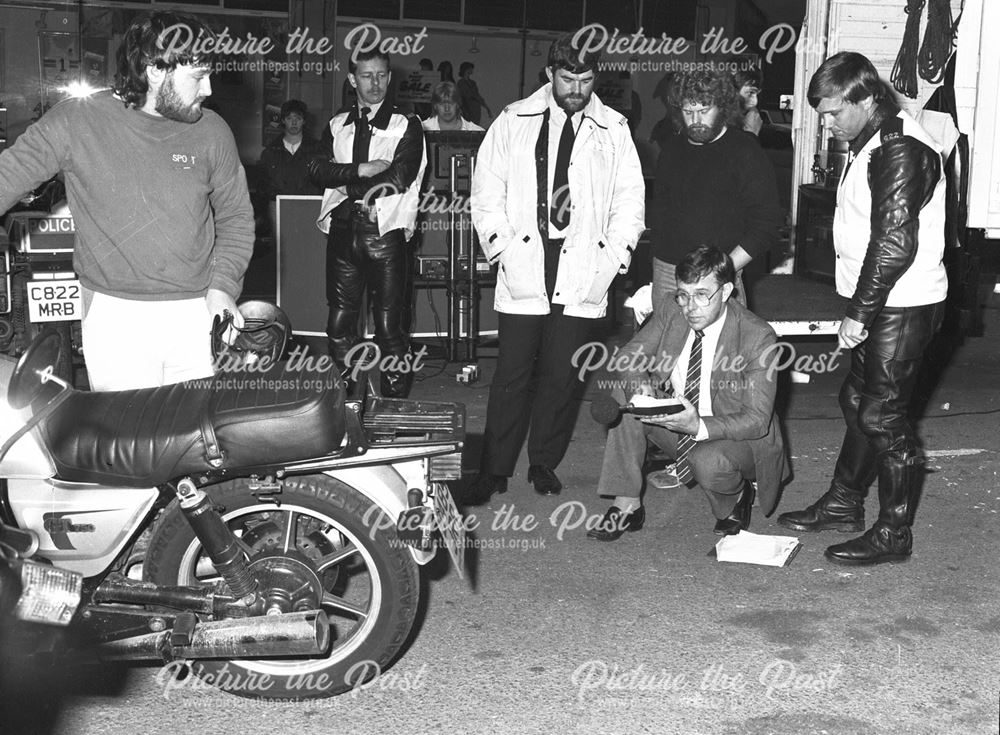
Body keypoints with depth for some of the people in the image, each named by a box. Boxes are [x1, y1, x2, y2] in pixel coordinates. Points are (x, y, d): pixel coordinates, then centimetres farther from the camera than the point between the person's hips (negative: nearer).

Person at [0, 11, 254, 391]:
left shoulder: (212, 131, 1)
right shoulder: (75, 121, -5)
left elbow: (235, 216, 10)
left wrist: (223, 284, -3)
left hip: (198, 311, 2)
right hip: (114, 313, -2)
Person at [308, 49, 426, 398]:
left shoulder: (406, 126, 4)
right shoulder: (337, 126, 15)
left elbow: (402, 176, -10)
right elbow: (318, 168, 1)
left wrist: (346, 185, -5)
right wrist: (361, 170, -12)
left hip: (385, 231, -4)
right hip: (343, 229, 4)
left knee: (390, 325, -4)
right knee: (340, 321, 5)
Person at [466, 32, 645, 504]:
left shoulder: (614, 130, 9)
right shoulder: (514, 121, 7)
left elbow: (630, 199, 10)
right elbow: (487, 190, 6)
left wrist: (613, 255, -1)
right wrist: (502, 246, -4)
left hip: (583, 274, 1)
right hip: (523, 271, -1)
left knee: (562, 374, 5)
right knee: (511, 373, 0)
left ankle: (545, 464, 21)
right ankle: (495, 470, 10)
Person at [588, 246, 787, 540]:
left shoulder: (757, 336, -23)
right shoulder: (671, 314, -9)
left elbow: (757, 419, -24)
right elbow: (629, 356, -2)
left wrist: (700, 427, -40)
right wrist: (639, 383, -27)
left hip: (737, 437, -5)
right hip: (675, 422, 5)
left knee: (707, 462, -38)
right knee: (624, 396, -19)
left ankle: (737, 498, 2)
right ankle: (627, 505, -13)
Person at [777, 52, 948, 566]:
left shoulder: (900, 152, -21)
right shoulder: (874, 143, 12)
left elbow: (894, 245, -26)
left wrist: (859, 313, -21)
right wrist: (859, 309, 13)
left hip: (901, 309, -10)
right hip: (880, 305, 10)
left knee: (883, 416, -3)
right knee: (858, 401, 18)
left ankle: (893, 535, 9)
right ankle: (843, 503, 32)